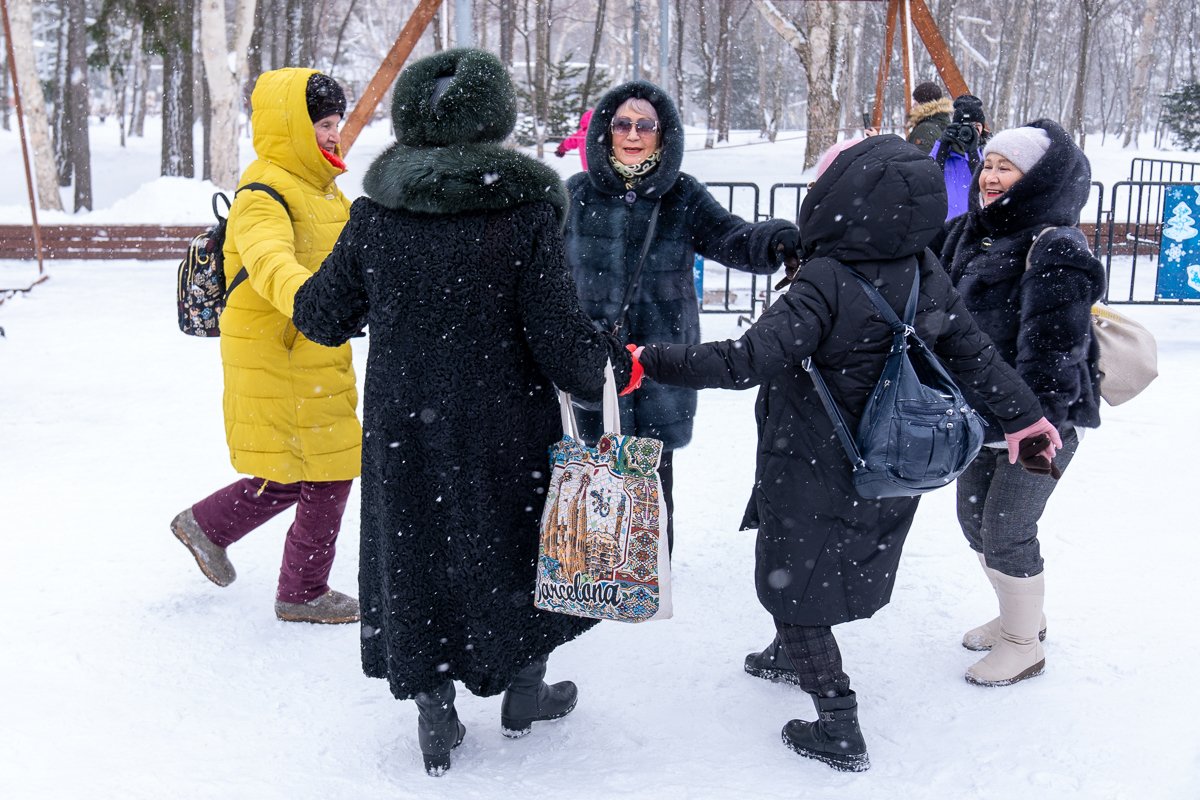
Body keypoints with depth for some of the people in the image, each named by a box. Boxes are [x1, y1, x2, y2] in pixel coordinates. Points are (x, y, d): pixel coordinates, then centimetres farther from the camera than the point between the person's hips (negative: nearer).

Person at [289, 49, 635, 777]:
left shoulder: (375, 214, -5)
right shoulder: (525, 211, -14)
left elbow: (325, 317, 4)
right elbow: (561, 337, -16)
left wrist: (296, 290, 27)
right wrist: (614, 365, 4)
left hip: (402, 427, 2)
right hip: (504, 426, -2)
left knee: (416, 552, 16)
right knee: (519, 542, 19)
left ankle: (436, 721, 25)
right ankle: (523, 695, 37)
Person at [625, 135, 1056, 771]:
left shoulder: (826, 282, -26)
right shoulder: (927, 273, -4)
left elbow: (750, 359, -33)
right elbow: (974, 355, 5)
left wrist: (652, 363, -32)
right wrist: (1025, 417, 19)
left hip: (814, 475, -7)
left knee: (792, 589, 9)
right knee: (825, 570, 29)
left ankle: (840, 733, 13)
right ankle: (793, 656, 53)